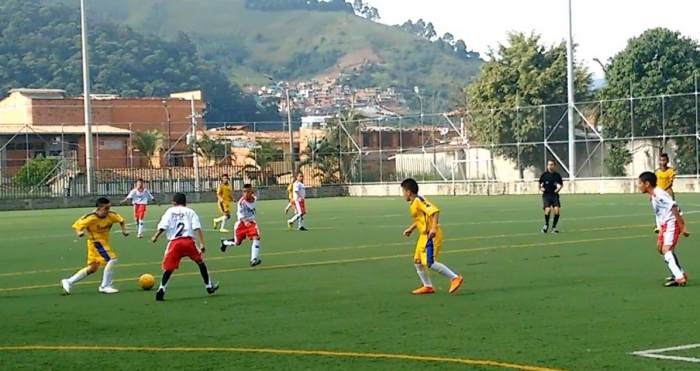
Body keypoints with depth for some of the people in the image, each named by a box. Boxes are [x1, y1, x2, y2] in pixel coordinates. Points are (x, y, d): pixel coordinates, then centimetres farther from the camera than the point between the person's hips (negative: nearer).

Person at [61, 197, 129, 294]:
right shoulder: (90, 218, -25)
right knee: (112, 260, -20)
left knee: (92, 268, 14)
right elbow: (76, 225, -16)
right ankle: (105, 286, -8)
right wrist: (79, 232, -35)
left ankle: (68, 282, 23)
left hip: (104, 242, 7)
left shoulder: (111, 215, -11)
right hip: (96, 242, -7)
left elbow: (121, 220, 10)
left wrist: (124, 230, -4)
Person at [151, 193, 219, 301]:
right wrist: (201, 244, -3)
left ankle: (161, 289, -15)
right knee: (200, 262, 20)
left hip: (174, 242, 0)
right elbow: (197, 228, 2)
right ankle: (209, 286, 27)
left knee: (168, 268, 4)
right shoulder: (190, 212, 16)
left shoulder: (170, 211, 16)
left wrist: (155, 236, 3)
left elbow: (163, 226, -1)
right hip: (188, 240, 0)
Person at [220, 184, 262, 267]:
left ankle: (254, 260, -20)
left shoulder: (254, 198, -3)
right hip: (241, 223, -4)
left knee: (256, 238, -20)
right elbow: (239, 213, -27)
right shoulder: (242, 201, -21)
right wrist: (245, 221, -46)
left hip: (251, 222, 4)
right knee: (237, 242, 8)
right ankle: (224, 242, 42)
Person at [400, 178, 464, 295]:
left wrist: (434, 228, -35)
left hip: (431, 235, -10)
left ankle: (455, 278, -8)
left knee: (429, 263, -14)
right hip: (423, 235, 10)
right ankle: (428, 286, 21)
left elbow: (435, 211, -28)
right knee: (417, 261, 12)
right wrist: (411, 229, 26)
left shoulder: (418, 201, -18)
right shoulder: (412, 204, 13)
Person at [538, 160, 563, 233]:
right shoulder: (544, 175, 1)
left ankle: (554, 227, 6)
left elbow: (561, 184, 20)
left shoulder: (557, 175, 5)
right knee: (547, 210, -19)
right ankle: (546, 224, 11)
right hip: (546, 195, -2)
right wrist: (540, 188, -7)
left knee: (556, 210, -13)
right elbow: (540, 184, 13)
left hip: (555, 195, 2)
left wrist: (559, 188, 2)